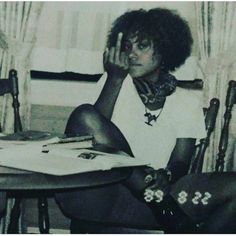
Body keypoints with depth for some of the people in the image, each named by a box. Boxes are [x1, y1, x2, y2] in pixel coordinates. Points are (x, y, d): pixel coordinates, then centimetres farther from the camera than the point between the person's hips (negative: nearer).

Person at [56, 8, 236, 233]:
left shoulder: (187, 102, 15)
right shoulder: (113, 83, 14)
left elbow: (180, 163, 4)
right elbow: (92, 131, -2)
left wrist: (165, 176, -19)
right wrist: (115, 79, -9)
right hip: (109, 190, 0)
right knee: (84, 116, -26)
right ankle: (162, 202, -28)